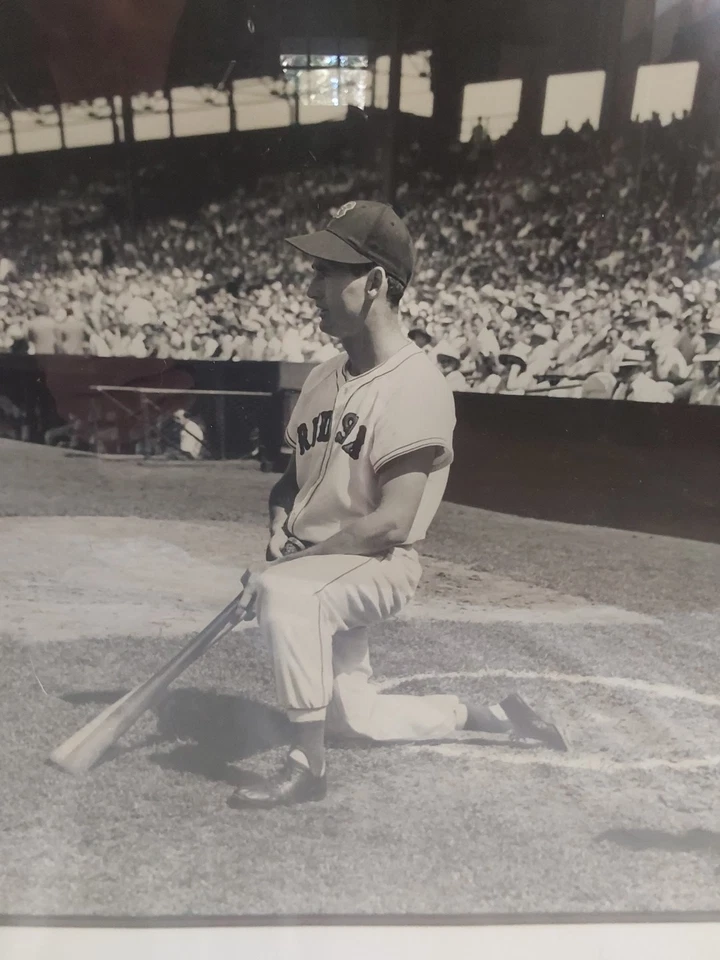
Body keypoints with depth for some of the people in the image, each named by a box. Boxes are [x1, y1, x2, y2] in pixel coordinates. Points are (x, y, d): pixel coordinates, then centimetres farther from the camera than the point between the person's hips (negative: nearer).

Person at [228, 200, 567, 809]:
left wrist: (294, 561, -21)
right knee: (354, 719, 17)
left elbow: (391, 521, -23)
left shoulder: (416, 384, -19)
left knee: (285, 591, -36)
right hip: (325, 573, 8)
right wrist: (280, 526, -5)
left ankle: (307, 765, -15)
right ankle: (490, 716, 34)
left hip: (380, 568, -8)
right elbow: (295, 474, 15)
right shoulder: (326, 376, 4)